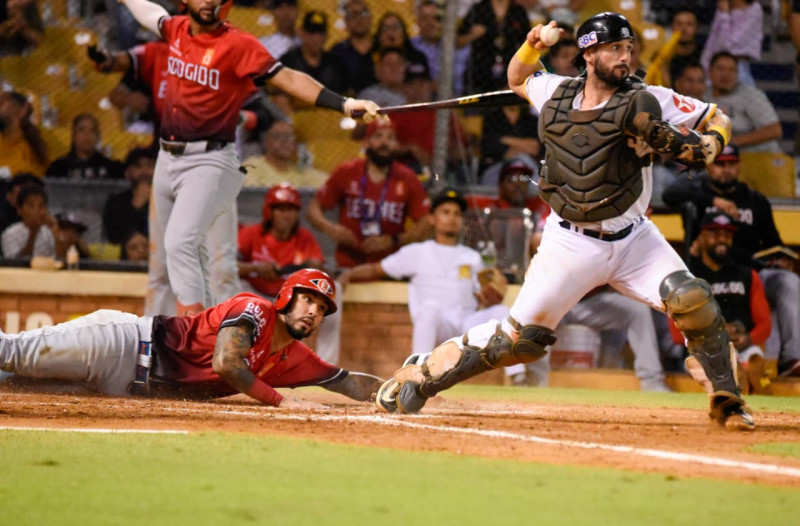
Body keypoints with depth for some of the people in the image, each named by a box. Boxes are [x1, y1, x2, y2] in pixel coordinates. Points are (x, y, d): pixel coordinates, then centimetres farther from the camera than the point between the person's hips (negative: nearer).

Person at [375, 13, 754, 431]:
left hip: (633, 239, 0)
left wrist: (704, 145, -21)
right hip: (571, 246, 0)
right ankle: (422, 376, 13)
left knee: (692, 300, -22)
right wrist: (532, 46, 2)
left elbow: (718, 119, 1)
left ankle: (726, 400, -7)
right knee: (520, 337, -3)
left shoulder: (645, 102, -6)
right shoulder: (555, 93, 1)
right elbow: (517, 79, 23)